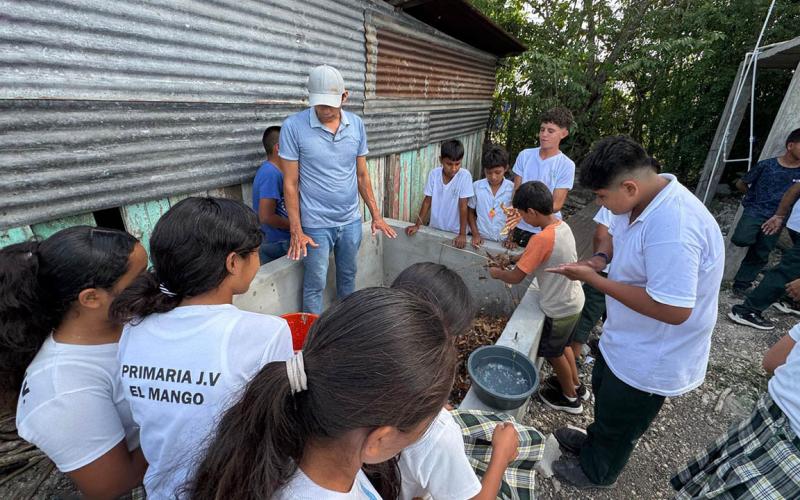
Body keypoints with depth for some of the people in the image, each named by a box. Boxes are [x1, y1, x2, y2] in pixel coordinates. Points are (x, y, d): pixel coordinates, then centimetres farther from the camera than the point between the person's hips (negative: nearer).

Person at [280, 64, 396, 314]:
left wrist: (376, 215, 5)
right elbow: (290, 183, -8)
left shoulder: (356, 124, 0)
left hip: (351, 220, 4)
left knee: (348, 276, 20)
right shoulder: (293, 126, -11)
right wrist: (296, 231, -10)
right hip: (316, 224, -4)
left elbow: (362, 175, 8)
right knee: (315, 285, 7)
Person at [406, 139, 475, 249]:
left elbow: (463, 205, -17)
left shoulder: (465, 176, -17)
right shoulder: (433, 174, -9)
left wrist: (462, 234, -19)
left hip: (455, 231, -3)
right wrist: (417, 225, -2)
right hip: (435, 228, 3)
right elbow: (427, 201, -2)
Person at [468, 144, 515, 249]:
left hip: (503, 241, 0)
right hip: (481, 239, 1)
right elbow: (471, 212, 7)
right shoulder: (476, 186, -2)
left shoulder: (513, 189, -4)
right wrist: (475, 234, -1)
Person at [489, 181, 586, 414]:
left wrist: (497, 273, -6)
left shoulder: (541, 239, -31)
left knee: (553, 353, 16)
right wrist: (517, 257, 6)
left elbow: (516, 277, -24)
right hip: (572, 300, 8)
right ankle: (576, 385, 49)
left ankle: (570, 397, 39)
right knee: (563, 345, 29)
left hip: (559, 308, -8)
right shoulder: (562, 226, -4)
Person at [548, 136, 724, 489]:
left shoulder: (672, 229, -38)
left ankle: (595, 472, 48)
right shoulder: (641, 199, -9)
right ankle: (595, 440, 60)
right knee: (603, 393, 32)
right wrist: (590, 262, -11)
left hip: (650, 360, -8)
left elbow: (673, 310, -35)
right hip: (625, 341, 8)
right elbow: (614, 236, 9)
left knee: (619, 422, 19)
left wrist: (593, 279, -30)